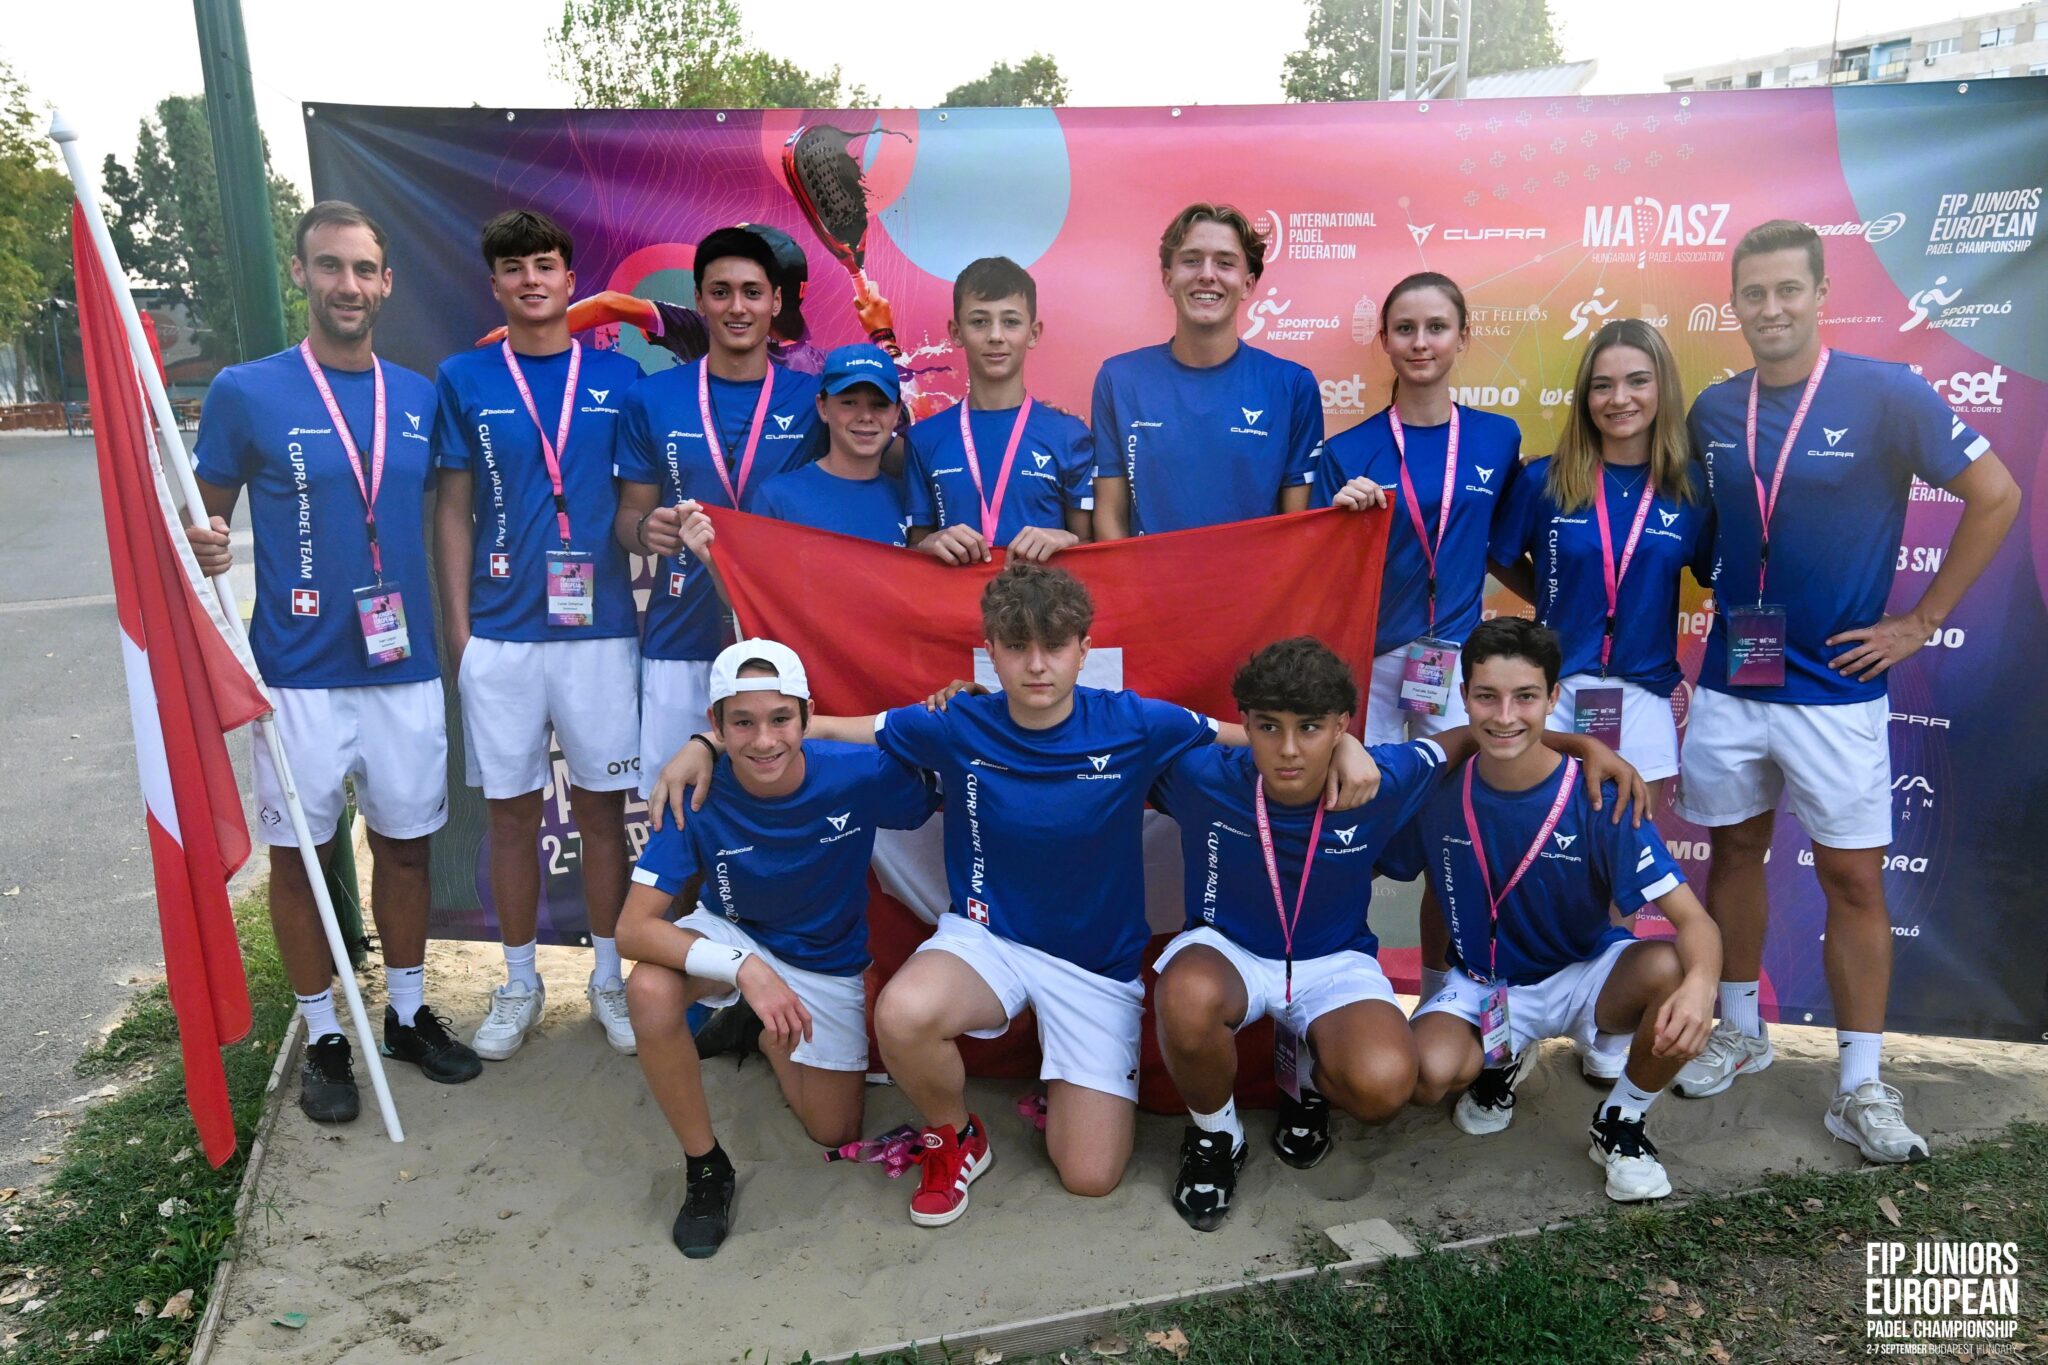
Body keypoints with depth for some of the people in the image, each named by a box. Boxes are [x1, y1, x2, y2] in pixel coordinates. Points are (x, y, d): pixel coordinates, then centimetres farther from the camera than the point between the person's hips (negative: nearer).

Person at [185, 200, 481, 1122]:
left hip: (407, 669, 3)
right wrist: (202, 548, -21)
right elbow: (206, 514, 1)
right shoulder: (246, 393, -5)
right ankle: (323, 1038, 25)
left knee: (405, 842, 14)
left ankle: (409, 1014, 31)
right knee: (297, 854, 8)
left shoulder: (420, 399, 5)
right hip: (301, 674, -3)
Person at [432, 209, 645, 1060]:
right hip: (500, 633, 0)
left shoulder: (618, 376, 5)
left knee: (603, 808, 7)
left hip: (599, 628, 0)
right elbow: (453, 510, 6)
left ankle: (608, 978, 24)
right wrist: (457, 625, 1)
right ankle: (519, 984, 25)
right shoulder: (463, 380, 5)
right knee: (511, 814, 9)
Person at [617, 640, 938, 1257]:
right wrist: (745, 969, -45)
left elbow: (940, 798, -11)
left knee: (835, 1135, 8)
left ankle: (767, 1035, 39)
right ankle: (705, 1166, -11)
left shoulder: (859, 774, -29)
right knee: (651, 990, -35)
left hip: (828, 961, 1)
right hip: (733, 935, -1)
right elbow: (632, 928, -31)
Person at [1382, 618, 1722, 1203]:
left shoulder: (1598, 798, -19)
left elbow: (1692, 919, -24)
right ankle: (1497, 1059, 10)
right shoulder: (1439, 792, -14)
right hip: (1480, 986, 1)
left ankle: (1621, 1124, -3)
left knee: (1671, 969, -33)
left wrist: (1701, 983, -48)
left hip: (1582, 975, 0)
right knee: (1429, 1072, -31)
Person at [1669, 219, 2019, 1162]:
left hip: (1835, 688, -4)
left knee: (1853, 877, 2)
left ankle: (1861, 1087, 13)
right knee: (1734, 851, 13)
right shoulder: (1713, 412, 4)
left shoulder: (1886, 395, -8)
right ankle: (1741, 1031, 30)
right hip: (1728, 683, 4)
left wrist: (1922, 621, -5)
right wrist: (1723, 605, 6)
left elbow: (1996, 496, -4)